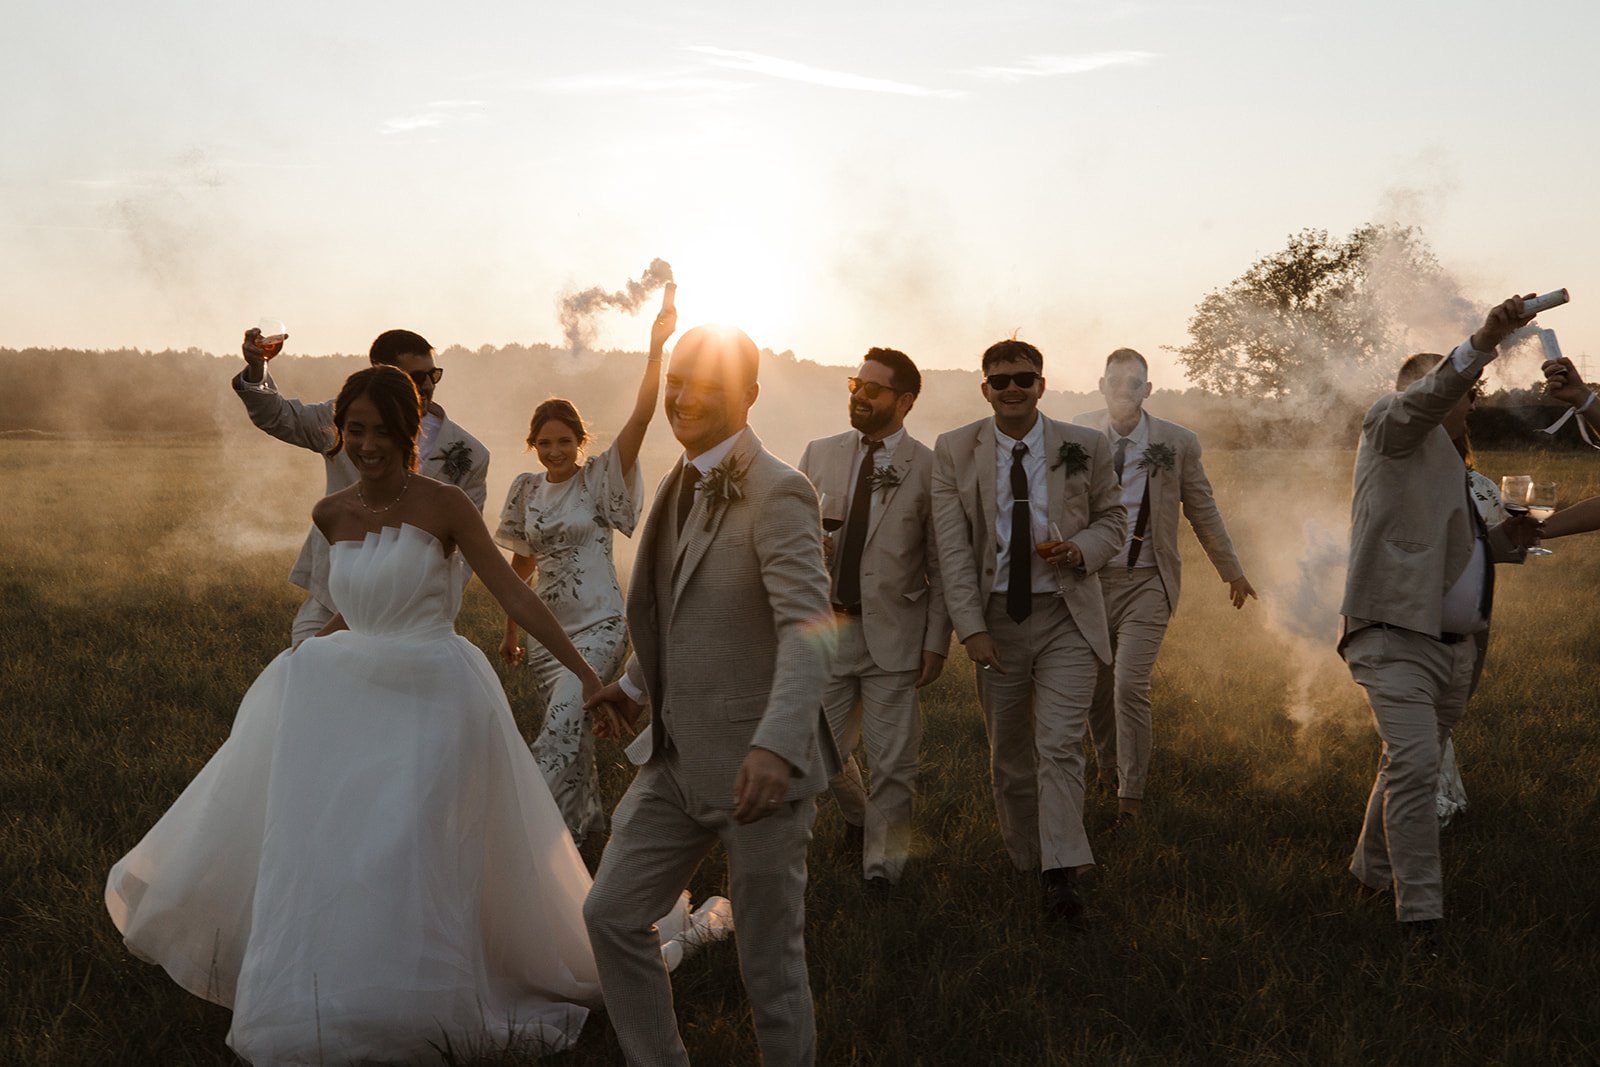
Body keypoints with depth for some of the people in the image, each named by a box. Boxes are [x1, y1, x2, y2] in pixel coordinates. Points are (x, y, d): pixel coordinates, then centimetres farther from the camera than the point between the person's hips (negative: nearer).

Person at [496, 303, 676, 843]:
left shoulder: (599, 478, -6)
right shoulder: (526, 490, 7)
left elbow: (640, 417, -18)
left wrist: (656, 349, -29)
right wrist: (511, 630, 18)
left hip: (598, 627, -5)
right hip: (548, 630, 5)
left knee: (559, 734, -18)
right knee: (570, 734, 13)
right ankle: (587, 819, 31)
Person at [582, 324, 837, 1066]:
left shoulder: (776, 493, -17)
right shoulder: (684, 484, 11)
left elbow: (809, 629, -28)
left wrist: (775, 745, -40)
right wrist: (637, 685, 17)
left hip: (756, 767, -8)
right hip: (678, 756, 8)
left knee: (769, 961, 3)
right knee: (612, 914, 10)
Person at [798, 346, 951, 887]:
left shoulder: (929, 468, -3)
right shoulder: (820, 454, 7)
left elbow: (942, 564, -1)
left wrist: (937, 640, -6)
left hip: (895, 635, -3)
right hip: (827, 625, 3)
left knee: (892, 762, 0)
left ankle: (882, 865, 14)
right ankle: (862, 819, 40)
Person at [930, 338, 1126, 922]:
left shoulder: (1085, 447, 1)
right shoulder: (954, 451, 0)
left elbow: (1113, 517, 11)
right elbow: (952, 547, -3)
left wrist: (1081, 548, -12)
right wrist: (971, 627, -11)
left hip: (1067, 616, -1)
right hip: (996, 618, 1)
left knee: (1060, 744, -12)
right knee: (1009, 756, 10)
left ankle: (1061, 876, -12)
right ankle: (1027, 862, 27)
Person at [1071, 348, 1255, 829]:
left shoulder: (1177, 443, -3)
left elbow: (1203, 510, 7)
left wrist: (1232, 571, 13)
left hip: (1145, 582, -2)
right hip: (1089, 577, 2)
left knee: (1130, 685, -14)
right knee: (1094, 686, 12)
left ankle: (1130, 795, -2)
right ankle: (1110, 766, 39)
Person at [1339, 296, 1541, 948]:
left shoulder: (1454, 460, 25)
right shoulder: (1393, 430, -1)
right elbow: (1427, 398, -24)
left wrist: (1506, 541, 7)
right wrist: (1484, 341, -39)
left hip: (1454, 645, 9)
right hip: (1395, 634, -9)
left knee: (1412, 767, 15)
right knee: (1415, 764, -18)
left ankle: (1373, 871, 32)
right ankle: (1420, 910, -15)